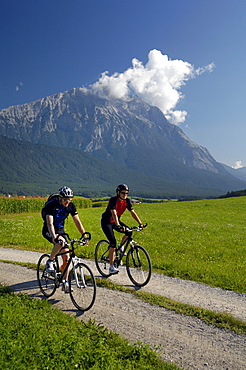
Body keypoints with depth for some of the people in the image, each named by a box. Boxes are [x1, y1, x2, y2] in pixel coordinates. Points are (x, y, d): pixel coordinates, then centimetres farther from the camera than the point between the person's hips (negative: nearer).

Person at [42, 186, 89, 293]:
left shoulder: (71, 206, -11)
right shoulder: (51, 205, -25)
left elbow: (77, 221, -10)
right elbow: (50, 223, -35)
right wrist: (55, 237, -49)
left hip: (60, 230, 5)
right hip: (48, 231, -5)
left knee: (66, 257, -3)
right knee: (61, 242, -36)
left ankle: (65, 282, 10)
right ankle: (50, 262, -12)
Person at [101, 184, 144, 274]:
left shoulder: (127, 201, -8)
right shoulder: (113, 200, -26)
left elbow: (133, 213, -10)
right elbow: (114, 213, -40)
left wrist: (140, 223, -22)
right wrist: (118, 225, -53)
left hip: (116, 221, 6)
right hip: (106, 222, -6)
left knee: (129, 232, -16)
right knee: (113, 242, -18)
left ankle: (120, 247, 10)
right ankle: (111, 267, -9)